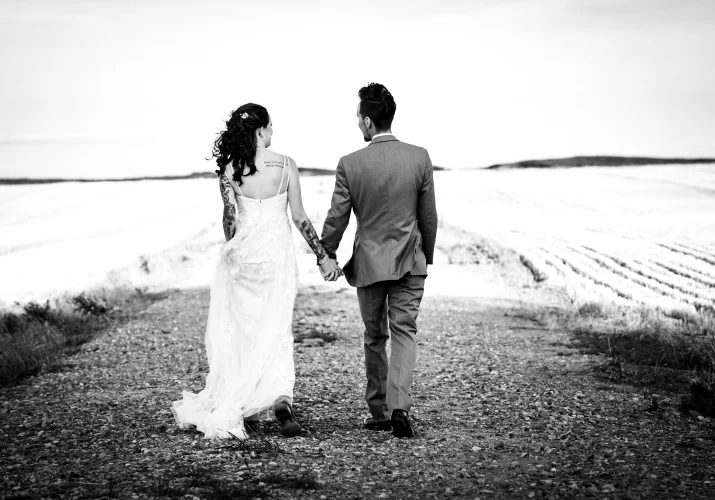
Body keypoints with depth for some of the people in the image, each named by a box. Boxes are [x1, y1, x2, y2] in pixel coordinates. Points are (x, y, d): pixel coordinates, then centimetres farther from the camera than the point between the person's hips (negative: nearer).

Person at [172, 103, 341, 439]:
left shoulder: (229, 169, -5)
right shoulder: (286, 165, -7)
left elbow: (229, 219, -2)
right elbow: (299, 218, -5)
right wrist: (323, 256, 4)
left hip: (242, 253, 1)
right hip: (277, 251, -1)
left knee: (243, 328, 13)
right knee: (276, 329, 7)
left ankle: (241, 410, 19)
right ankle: (280, 396, -15)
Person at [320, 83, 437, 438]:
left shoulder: (350, 164, -11)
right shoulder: (419, 158, -6)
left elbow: (336, 218, -5)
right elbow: (428, 216, 2)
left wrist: (327, 256, 10)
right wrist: (427, 256, 15)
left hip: (370, 261, -1)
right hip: (410, 261, 1)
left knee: (374, 337, 13)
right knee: (404, 332, 5)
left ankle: (379, 413, 20)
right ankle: (399, 405, -13)